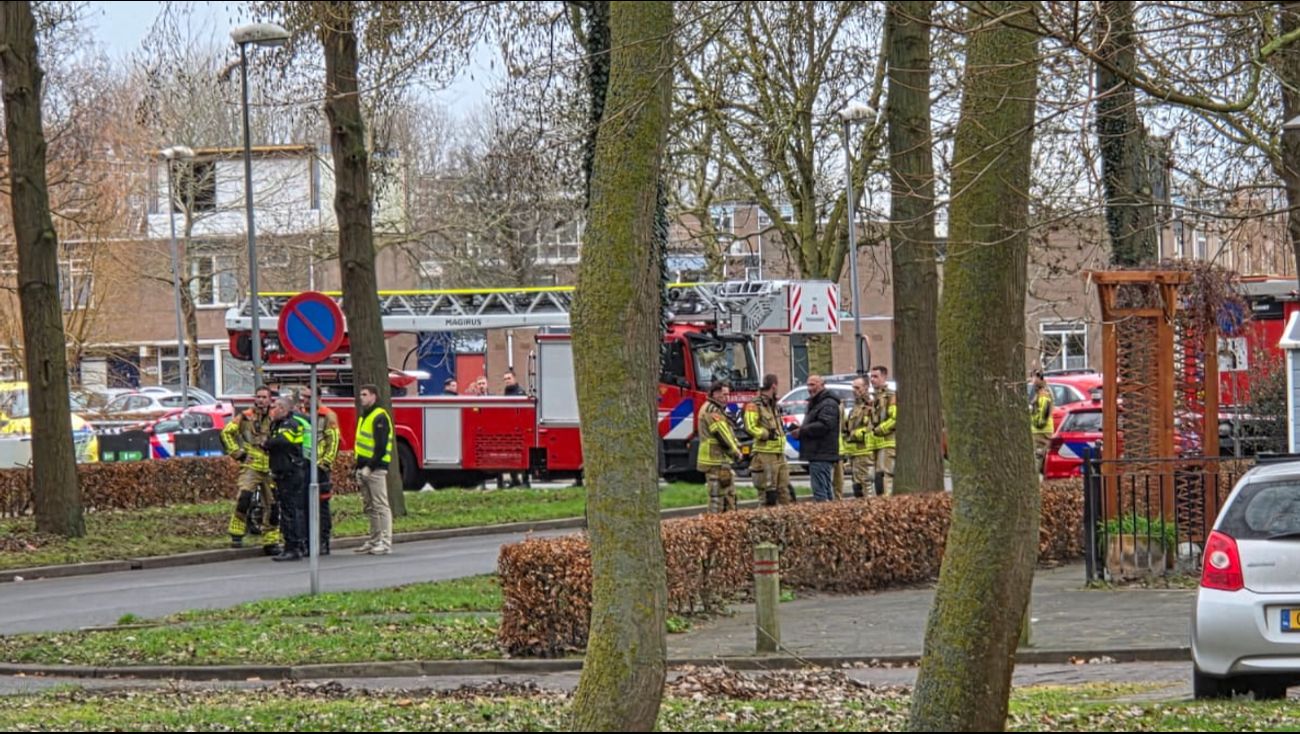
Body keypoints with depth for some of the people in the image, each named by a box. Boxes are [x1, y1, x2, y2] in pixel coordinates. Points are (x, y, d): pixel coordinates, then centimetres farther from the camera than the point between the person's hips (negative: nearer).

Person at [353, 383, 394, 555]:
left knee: (380, 505, -9)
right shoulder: (364, 416, 19)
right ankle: (374, 540, 15)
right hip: (364, 468, 10)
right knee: (370, 507, 11)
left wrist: (370, 467, -20)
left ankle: (386, 542, -11)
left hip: (376, 469, -10)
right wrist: (359, 467, 16)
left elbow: (381, 446, -17)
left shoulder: (379, 417, -10)